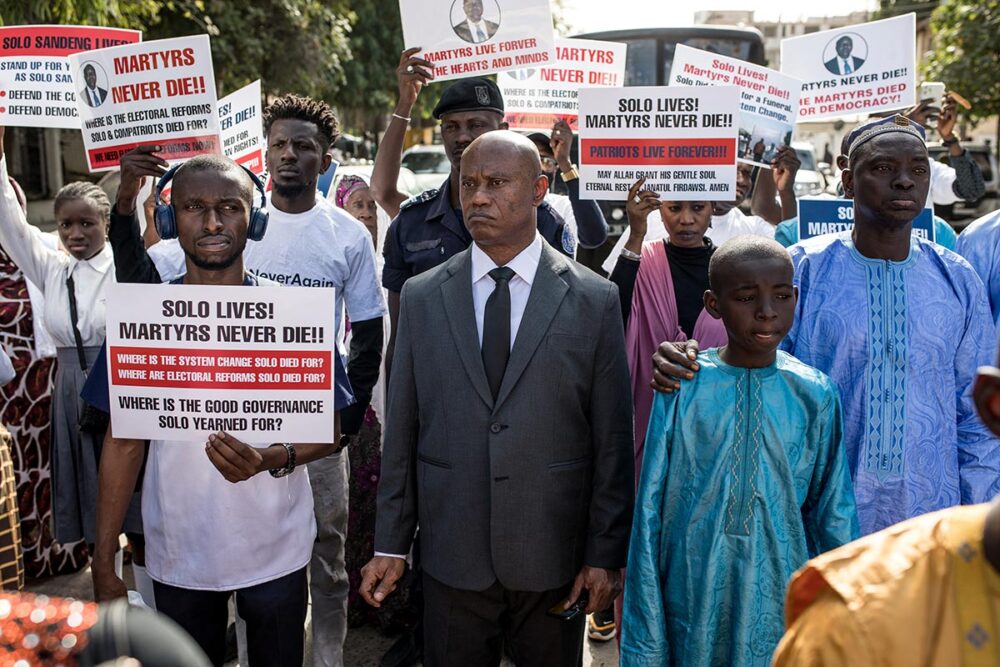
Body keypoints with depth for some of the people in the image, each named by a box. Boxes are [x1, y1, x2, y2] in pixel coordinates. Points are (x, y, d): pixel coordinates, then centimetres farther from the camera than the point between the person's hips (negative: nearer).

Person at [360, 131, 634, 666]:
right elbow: (401, 432, 3)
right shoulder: (421, 297, 2)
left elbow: (613, 440, -3)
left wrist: (606, 554, -3)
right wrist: (390, 544, 4)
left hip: (554, 557, -1)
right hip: (452, 556, 1)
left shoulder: (594, 301, -4)